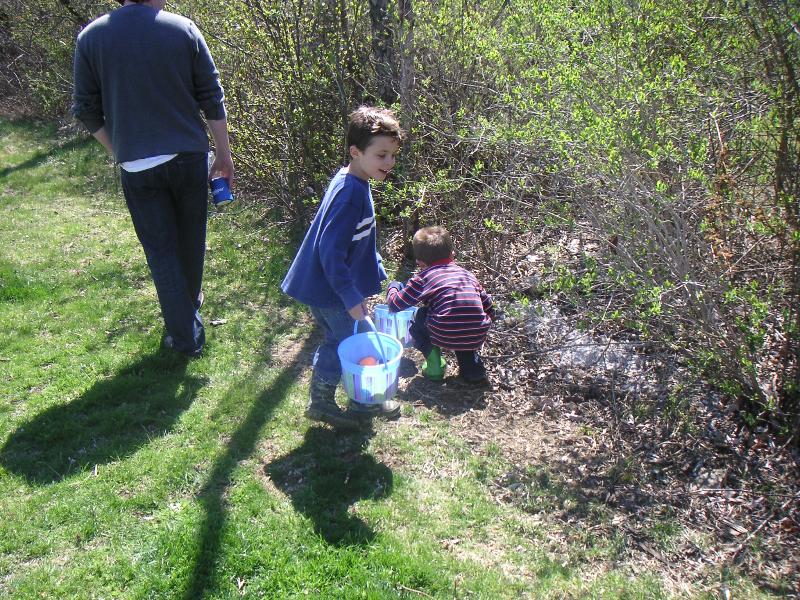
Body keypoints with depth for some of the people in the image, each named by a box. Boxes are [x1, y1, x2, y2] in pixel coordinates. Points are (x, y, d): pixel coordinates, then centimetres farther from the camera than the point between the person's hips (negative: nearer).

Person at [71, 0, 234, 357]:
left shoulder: (91, 37, -3)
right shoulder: (184, 30, -6)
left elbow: (86, 110, 2)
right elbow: (213, 101, -3)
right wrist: (224, 154, 8)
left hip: (137, 167, 0)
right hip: (188, 157, 1)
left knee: (161, 251, 9)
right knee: (191, 239, 21)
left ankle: (186, 336, 13)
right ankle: (190, 302, 43)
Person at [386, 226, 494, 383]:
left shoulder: (423, 278, 8)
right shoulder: (467, 274, 21)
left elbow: (395, 305, 11)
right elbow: (489, 309, 24)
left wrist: (392, 287, 33)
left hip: (445, 337, -4)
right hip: (477, 338, 4)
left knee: (420, 317, 25)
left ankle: (434, 364, 13)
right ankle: (472, 365, 20)